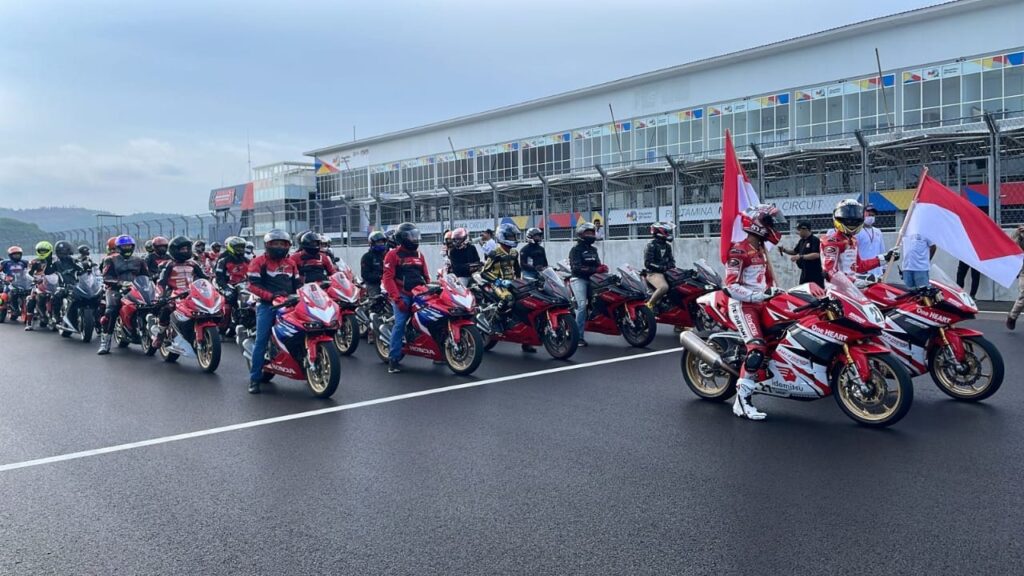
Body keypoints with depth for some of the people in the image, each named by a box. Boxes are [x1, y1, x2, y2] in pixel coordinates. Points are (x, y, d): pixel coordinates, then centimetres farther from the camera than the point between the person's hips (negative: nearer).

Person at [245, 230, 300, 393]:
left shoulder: (290, 263, 19)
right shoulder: (259, 261, 1)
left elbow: (297, 284, 22)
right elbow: (253, 285, -8)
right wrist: (270, 295, -21)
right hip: (267, 305, -5)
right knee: (261, 341, -9)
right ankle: (254, 378, -5)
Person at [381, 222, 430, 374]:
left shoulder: (419, 254, 20)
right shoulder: (393, 255, 0)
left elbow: (426, 275, 24)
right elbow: (388, 278, -9)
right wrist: (397, 298, -18)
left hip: (419, 294, 6)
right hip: (402, 295, -6)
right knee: (400, 324, -17)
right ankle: (393, 359, -13)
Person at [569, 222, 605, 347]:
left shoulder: (593, 250, 23)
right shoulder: (576, 250, -3)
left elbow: (597, 264, 15)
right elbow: (577, 268, -16)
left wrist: (602, 268, -10)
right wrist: (595, 269, -25)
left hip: (592, 279, 8)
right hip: (579, 279, -7)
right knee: (582, 305, -19)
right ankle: (578, 336, -19)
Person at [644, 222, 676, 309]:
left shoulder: (667, 246, 14)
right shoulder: (651, 245, -10)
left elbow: (671, 260, 21)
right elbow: (648, 263, -17)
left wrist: (671, 265, -3)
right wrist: (662, 267, -22)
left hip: (666, 272, 9)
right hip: (654, 273, -9)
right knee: (664, 287, -36)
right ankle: (649, 305, -22)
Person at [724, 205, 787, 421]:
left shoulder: (761, 249, 18)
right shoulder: (739, 249, -13)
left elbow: (767, 277, 26)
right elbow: (732, 286, -20)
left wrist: (775, 291, 8)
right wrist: (757, 296, -25)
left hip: (760, 303, 10)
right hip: (742, 304, -10)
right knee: (757, 349, -23)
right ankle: (742, 400, -22)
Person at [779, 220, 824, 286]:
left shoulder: (814, 240, -12)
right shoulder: (801, 241, 12)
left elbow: (816, 255, -23)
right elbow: (795, 252, 23)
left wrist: (800, 257, -26)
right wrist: (784, 250, 6)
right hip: (805, 273, 8)